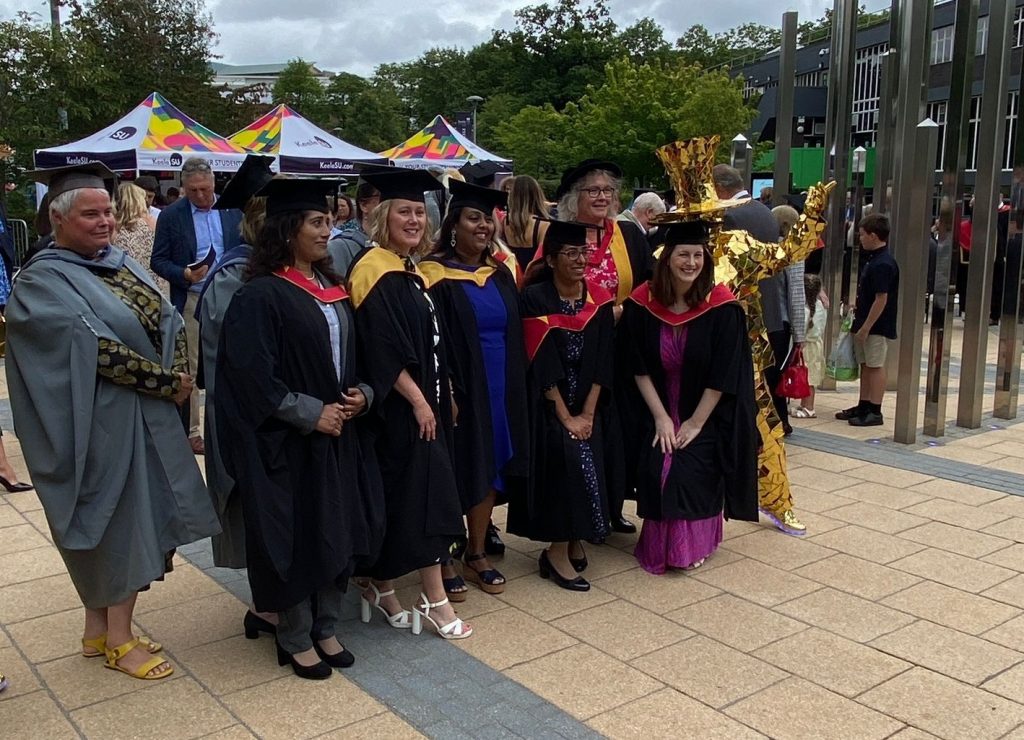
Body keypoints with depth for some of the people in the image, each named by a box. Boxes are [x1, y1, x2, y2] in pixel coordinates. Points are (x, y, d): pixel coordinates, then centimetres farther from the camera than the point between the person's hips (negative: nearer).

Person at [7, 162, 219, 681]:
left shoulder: (121, 263, 11)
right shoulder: (42, 281, -12)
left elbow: (169, 321, 7)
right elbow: (95, 346, -21)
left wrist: (179, 377, -10)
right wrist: (166, 382, -17)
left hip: (147, 416, 8)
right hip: (101, 424, -7)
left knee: (130, 521, 13)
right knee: (119, 524, 0)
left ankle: (100, 629, 27)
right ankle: (119, 639, 15)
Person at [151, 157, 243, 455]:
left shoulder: (233, 209, 3)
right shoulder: (170, 215, -3)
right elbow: (158, 261, -1)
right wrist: (184, 274, -18)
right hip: (191, 301, -2)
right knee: (190, 367, 3)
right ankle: (190, 430, 11)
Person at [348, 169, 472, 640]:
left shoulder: (408, 271, 14)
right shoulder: (376, 272, -15)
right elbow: (383, 350, -21)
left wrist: (441, 396, 14)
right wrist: (418, 401, -19)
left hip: (422, 400, 9)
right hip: (400, 407, -9)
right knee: (428, 498, -6)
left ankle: (381, 588, 24)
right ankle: (434, 601, 2)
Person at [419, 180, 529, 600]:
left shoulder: (500, 275, 10)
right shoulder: (435, 276, -9)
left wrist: (516, 388, 9)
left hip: (500, 390, 6)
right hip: (458, 389, -6)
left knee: (491, 469, 12)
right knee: (456, 474, 2)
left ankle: (477, 554, 27)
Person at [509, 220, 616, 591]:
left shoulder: (600, 300, 1)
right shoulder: (534, 298, -12)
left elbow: (601, 362, -1)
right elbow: (541, 364, -15)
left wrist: (587, 414, -9)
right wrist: (565, 416, -16)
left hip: (587, 403, 5)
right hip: (548, 403, -4)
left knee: (587, 460, -5)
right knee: (568, 457, -20)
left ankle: (572, 542, 12)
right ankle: (558, 552, -10)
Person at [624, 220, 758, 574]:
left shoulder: (722, 306, -15)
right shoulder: (643, 302, -9)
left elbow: (724, 374, -13)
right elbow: (640, 367, -5)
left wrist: (696, 422, -12)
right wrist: (660, 417, -10)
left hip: (706, 416, -2)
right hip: (659, 414, 2)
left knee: (691, 475, -12)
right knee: (656, 474, -9)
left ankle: (692, 547, 12)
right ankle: (660, 545, 14)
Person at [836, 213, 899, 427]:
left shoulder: (882, 264, -20)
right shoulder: (873, 259, 10)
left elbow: (881, 299, -22)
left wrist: (865, 327, -21)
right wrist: (858, 306, 14)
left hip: (876, 326, -9)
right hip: (866, 323, 9)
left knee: (875, 366, -2)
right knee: (866, 365, 15)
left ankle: (875, 412, 5)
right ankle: (863, 407, 24)